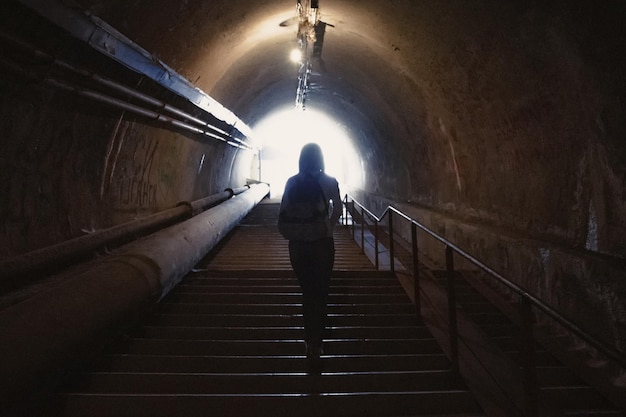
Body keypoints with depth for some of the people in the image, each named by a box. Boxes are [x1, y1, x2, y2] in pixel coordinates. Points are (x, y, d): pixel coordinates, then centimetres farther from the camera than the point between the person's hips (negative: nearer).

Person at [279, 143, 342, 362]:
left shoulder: (292, 182, -2)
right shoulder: (330, 182, -4)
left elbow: (283, 212, -5)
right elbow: (337, 209, -10)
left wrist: (290, 232, 6)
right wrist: (327, 228, 4)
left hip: (298, 244, 2)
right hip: (322, 243, -1)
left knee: (307, 292, 18)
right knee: (320, 294, 12)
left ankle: (310, 341, 26)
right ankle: (315, 344, 16)